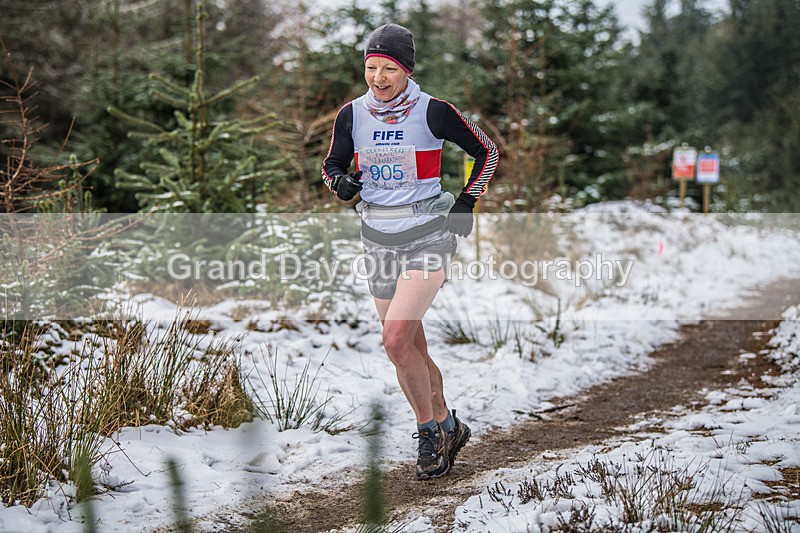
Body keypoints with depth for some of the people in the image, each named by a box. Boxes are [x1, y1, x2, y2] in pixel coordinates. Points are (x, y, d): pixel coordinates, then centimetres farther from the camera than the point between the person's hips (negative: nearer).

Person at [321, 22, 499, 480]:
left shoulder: (433, 111, -8)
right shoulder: (352, 115, 2)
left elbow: (487, 151, 4)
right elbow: (332, 165, 16)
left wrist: (467, 202, -2)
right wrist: (342, 182, -6)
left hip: (428, 236, -5)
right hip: (379, 239, 5)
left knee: (397, 340, -19)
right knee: (411, 351, 8)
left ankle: (431, 430, -1)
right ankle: (447, 428, 26)